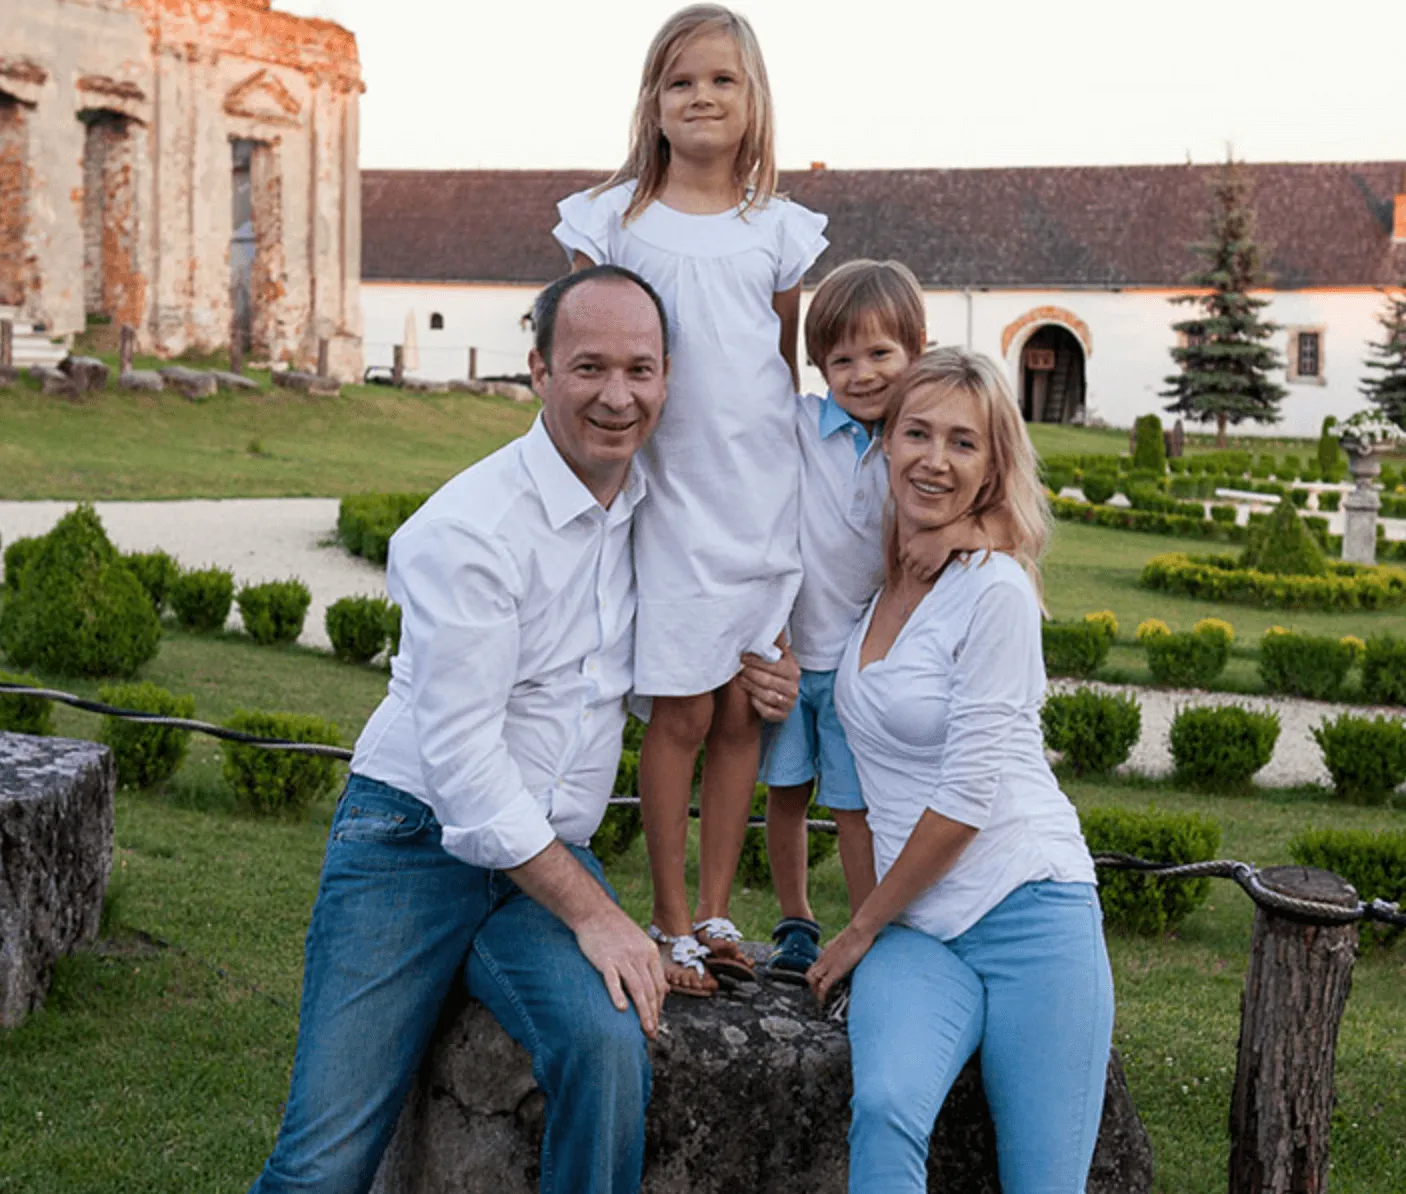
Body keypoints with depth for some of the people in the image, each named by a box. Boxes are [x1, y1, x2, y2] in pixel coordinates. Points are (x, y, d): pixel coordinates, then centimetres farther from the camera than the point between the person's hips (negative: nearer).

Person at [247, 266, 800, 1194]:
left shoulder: (653, 507, 7)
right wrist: (593, 913, -18)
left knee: (608, 1047, -27)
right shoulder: (468, 530, -15)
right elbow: (462, 757, -18)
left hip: (552, 852, 5)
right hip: (415, 842, -4)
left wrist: (734, 681, 1)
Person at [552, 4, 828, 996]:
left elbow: (793, 366, 14)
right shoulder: (614, 217, 2)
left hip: (766, 494, 2)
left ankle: (716, 910, 19)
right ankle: (671, 922, 11)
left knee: (744, 709, 6)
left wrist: (804, 493, 14)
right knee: (684, 711, -2)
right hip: (668, 495, -2)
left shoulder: (779, 228, 7)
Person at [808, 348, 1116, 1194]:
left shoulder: (995, 589, -10)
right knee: (885, 1111, -25)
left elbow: (968, 794, -12)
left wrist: (864, 927, -3)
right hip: (917, 931, 4)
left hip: (1030, 911, -4)